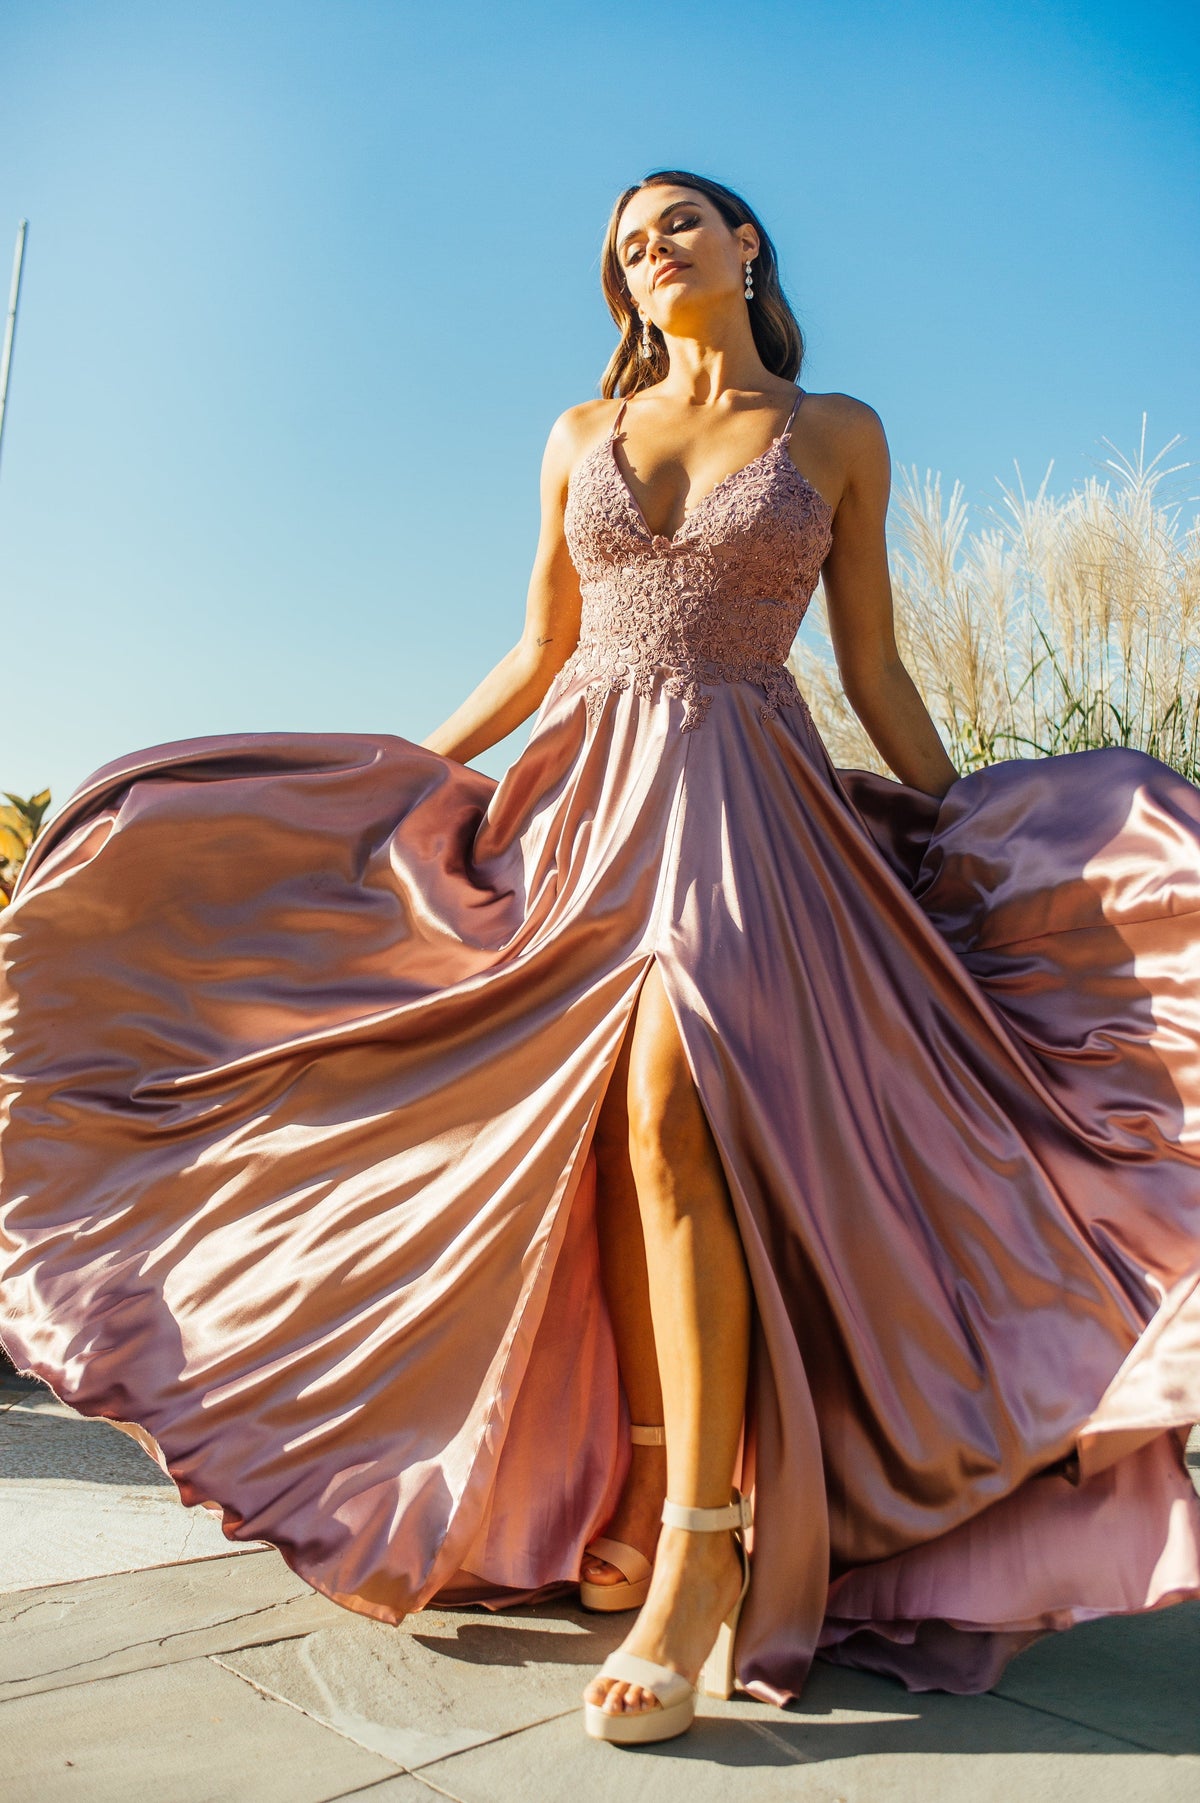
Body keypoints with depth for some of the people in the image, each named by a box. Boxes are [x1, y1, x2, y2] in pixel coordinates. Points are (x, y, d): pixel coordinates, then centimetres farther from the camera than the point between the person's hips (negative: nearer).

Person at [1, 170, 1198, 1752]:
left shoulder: (840, 435, 11)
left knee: (666, 1110, -23)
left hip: (750, 796, -3)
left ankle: (703, 1542, -19)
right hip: (593, 787, 4)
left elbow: (877, 671, 9)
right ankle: (647, 1489, 9)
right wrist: (408, 775, 12)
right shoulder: (581, 435, 17)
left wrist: (964, 845, 3)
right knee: (609, 1123, -3)